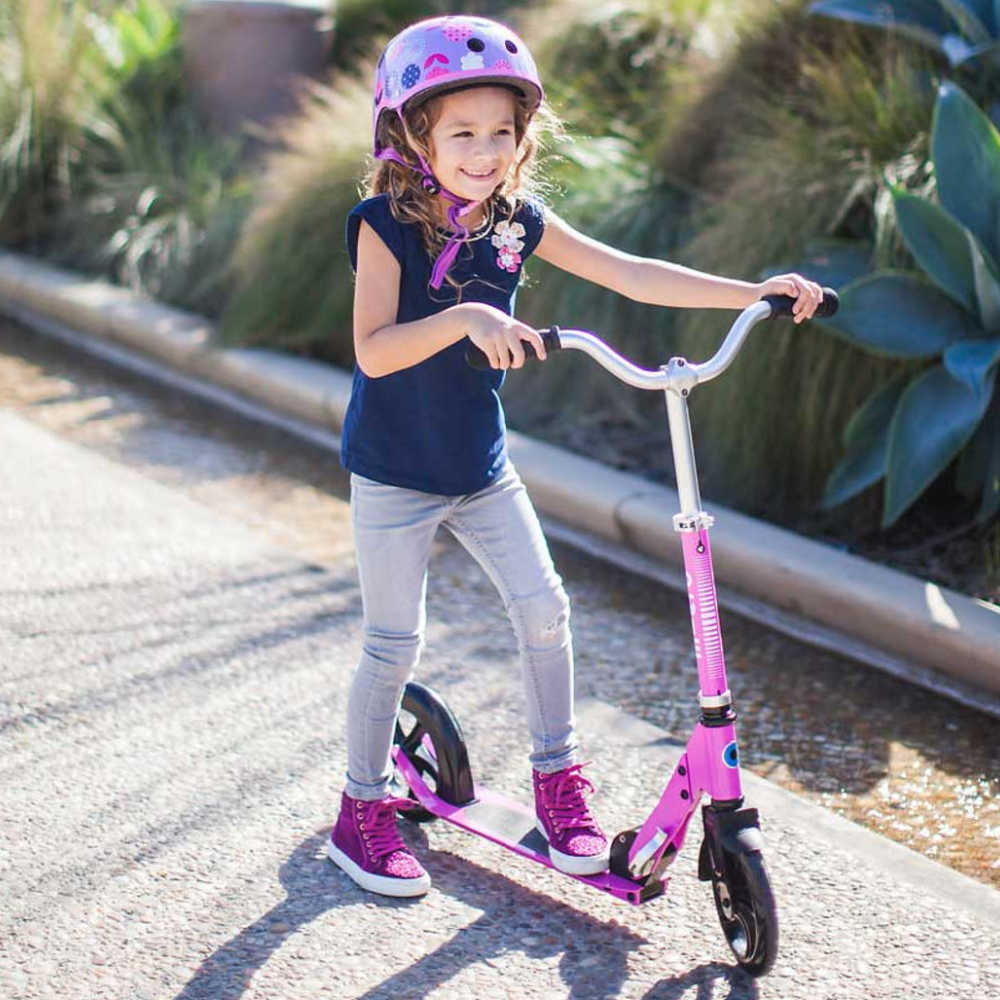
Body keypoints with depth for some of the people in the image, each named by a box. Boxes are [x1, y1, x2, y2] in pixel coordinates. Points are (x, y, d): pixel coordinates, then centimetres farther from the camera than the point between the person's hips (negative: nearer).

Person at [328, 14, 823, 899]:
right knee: (395, 643, 2)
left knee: (543, 607, 0)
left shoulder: (518, 220, -3)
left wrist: (755, 293, -12)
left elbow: (629, 275, -6)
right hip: (394, 473, -5)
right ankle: (364, 810, 19)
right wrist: (465, 317, -43)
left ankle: (558, 779, 19)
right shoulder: (386, 225, -17)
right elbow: (374, 351, -28)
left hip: (481, 464, 5)